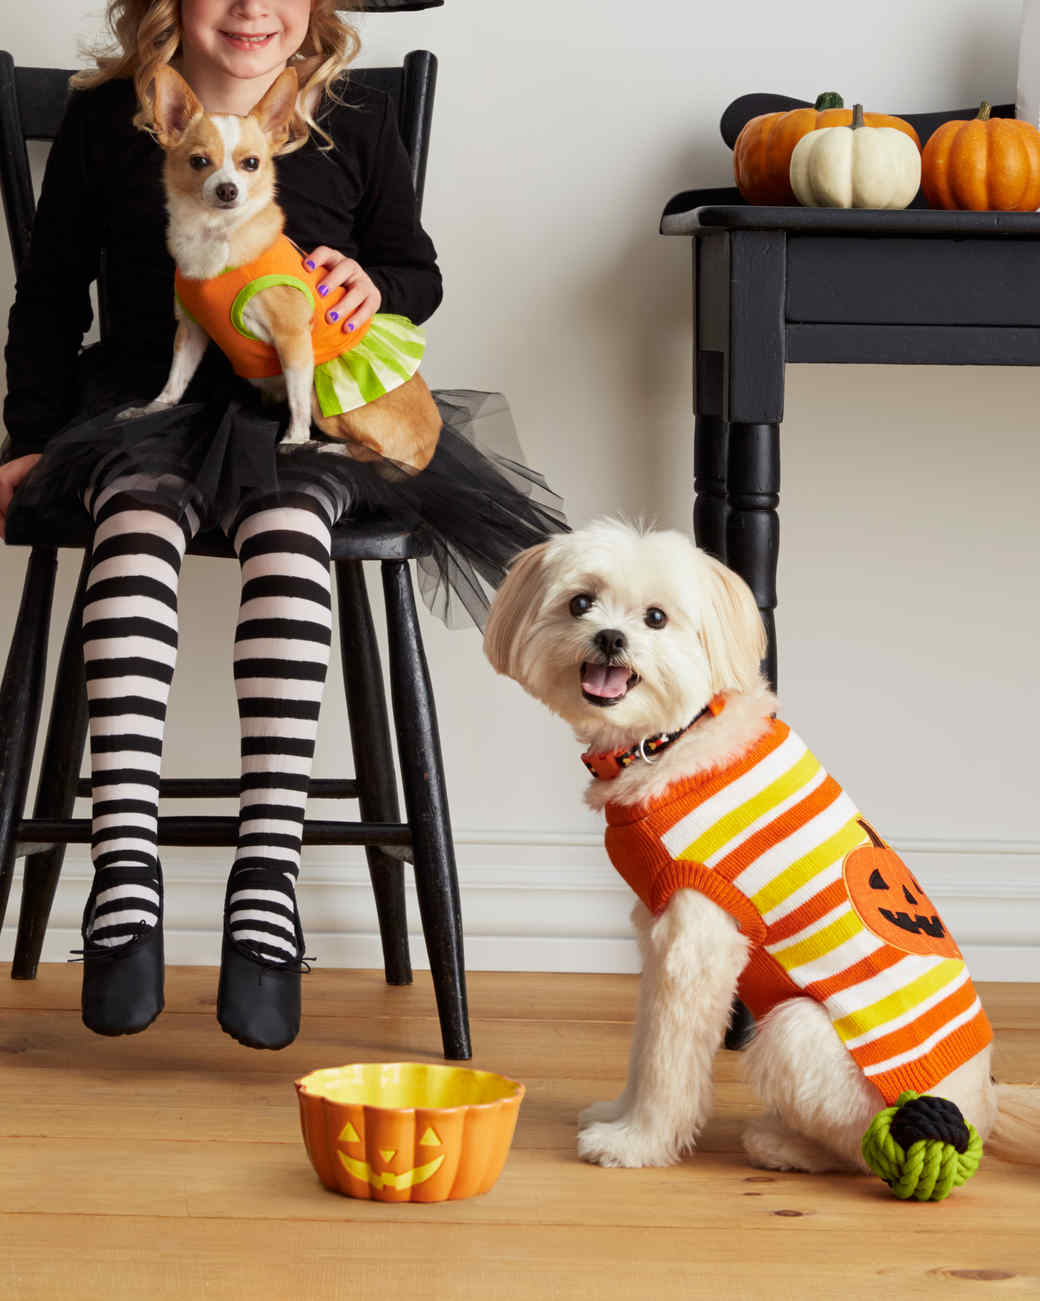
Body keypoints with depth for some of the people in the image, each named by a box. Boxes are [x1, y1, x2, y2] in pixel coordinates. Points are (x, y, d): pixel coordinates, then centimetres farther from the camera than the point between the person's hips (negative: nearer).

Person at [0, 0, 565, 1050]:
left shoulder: (355, 121, 8)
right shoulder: (105, 119, 7)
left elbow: (419, 273, 17)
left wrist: (375, 287, -7)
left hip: (310, 415, 0)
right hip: (145, 403, 0)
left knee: (286, 520, -35)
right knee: (138, 515, -35)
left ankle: (269, 872, -40)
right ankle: (123, 875, -41)